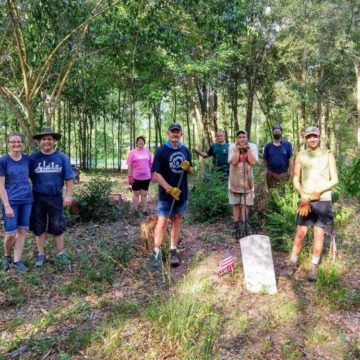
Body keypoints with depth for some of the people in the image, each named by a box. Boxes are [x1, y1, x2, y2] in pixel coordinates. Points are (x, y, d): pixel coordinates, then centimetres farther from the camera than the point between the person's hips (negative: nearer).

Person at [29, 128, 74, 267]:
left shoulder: (62, 157, 0)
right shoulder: (33, 157, 0)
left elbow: (69, 178, 2)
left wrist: (68, 195, -4)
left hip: (55, 198, -1)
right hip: (37, 198, 1)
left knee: (57, 227, 7)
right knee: (39, 228, 10)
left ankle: (60, 253, 22)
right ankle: (41, 254, 24)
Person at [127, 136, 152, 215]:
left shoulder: (147, 152, 5)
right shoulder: (133, 152, -3)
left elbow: (151, 164, 12)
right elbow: (129, 166, -4)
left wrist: (152, 174, 12)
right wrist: (129, 177, -7)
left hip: (146, 177, 3)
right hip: (136, 177, -2)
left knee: (144, 194, 11)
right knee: (136, 194, 9)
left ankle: (144, 210, 20)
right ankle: (135, 210, 18)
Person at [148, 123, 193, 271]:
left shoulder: (185, 150, 8)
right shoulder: (161, 151, -8)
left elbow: (191, 170, 16)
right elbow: (156, 174, -14)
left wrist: (188, 167, -8)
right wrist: (169, 189, -21)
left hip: (182, 193, 5)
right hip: (166, 194, -5)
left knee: (177, 221, 11)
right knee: (162, 222, -5)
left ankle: (173, 251, 21)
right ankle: (156, 253, 3)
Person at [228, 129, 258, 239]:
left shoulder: (253, 146, -4)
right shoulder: (232, 147, -6)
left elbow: (253, 162, -16)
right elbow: (233, 161, -19)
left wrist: (247, 148, -17)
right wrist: (238, 149, -18)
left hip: (247, 180, 1)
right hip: (235, 180, 0)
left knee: (245, 204, 7)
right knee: (236, 204, 7)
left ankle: (244, 225, 20)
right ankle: (236, 226, 17)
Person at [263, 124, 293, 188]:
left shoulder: (288, 144, -2)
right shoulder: (268, 146, 2)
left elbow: (290, 160, -3)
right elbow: (265, 160, 10)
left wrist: (291, 175, -7)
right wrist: (269, 171, 9)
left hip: (284, 174, -1)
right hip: (271, 175, 1)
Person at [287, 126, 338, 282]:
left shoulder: (328, 155, 2)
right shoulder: (301, 156, 6)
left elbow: (334, 180, 0)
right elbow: (296, 179, 6)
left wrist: (318, 191, -14)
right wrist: (303, 195, -10)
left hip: (323, 200, -1)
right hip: (305, 200, 1)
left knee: (319, 234, 2)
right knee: (300, 233, 1)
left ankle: (314, 267, 12)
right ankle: (293, 263, 13)